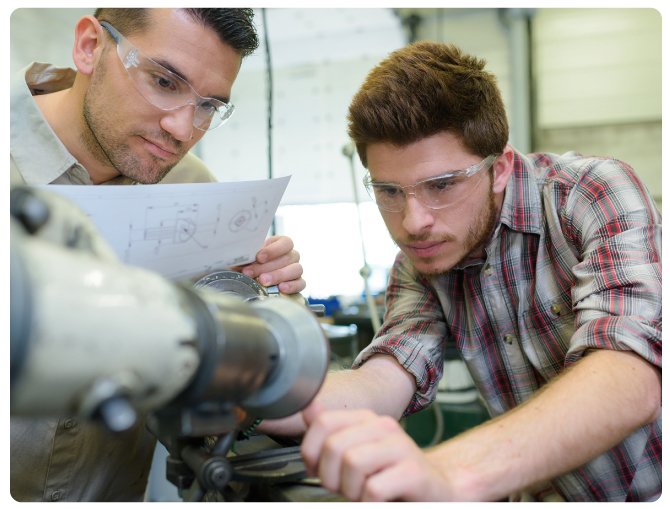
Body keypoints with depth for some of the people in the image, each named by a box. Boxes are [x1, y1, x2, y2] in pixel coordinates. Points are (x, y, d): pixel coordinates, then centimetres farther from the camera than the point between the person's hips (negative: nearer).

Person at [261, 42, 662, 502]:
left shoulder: (597, 192, -17)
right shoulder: (417, 265, -3)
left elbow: (630, 382, -32)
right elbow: (381, 384, -17)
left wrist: (448, 473, -46)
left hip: (651, 488, -3)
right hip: (546, 496, 4)